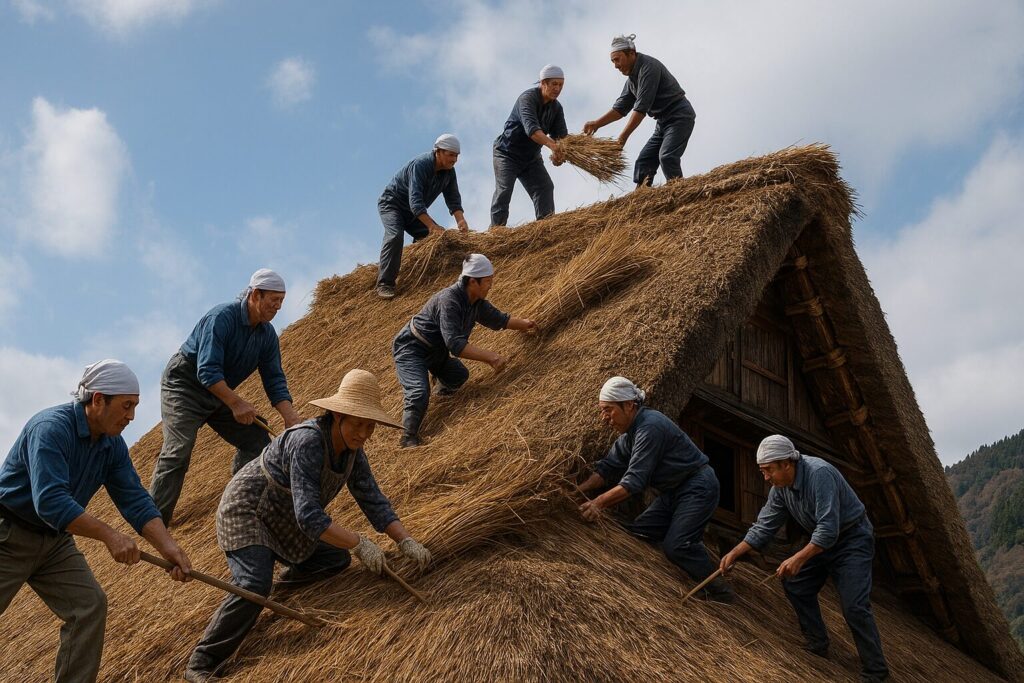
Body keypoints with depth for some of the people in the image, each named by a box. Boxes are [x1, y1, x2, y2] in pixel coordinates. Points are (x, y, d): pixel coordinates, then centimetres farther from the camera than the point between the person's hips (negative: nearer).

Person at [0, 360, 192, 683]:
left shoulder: (113, 445, -2)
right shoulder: (51, 427, -26)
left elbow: (136, 501, -4)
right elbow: (49, 501, -35)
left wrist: (169, 548, -18)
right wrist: (109, 535, -39)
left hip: (55, 541, 7)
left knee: (90, 605, -5)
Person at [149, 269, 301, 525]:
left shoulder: (267, 334, -2)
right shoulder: (222, 318, -25)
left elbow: (274, 380, -1)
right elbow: (207, 371, -32)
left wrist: (290, 416, -16)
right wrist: (236, 403, -38)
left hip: (221, 394, 8)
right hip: (183, 386, -8)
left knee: (257, 439, 1)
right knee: (178, 451, -18)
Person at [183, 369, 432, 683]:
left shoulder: (352, 449, -8)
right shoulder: (307, 443, -34)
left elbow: (373, 501, -4)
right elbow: (309, 515, -37)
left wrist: (405, 541, -15)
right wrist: (359, 544, -37)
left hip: (283, 521, 9)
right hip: (246, 512, -8)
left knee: (336, 560, 6)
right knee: (254, 587, -25)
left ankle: (285, 584, 31)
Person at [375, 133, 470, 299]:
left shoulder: (449, 171, -6)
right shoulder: (420, 165, -31)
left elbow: (453, 199, -2)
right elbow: (415, 201, -40)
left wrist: (461, 220, -21)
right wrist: (432, 226, -48)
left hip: (414, 211, 9)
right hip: (391, 203, -8)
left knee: (433, 237, -4)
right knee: (395, 235, -30)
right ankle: (384, 284, -30)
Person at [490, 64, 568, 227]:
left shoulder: (556, 108, 0)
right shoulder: (528, 98, -23)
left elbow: (561, 135, -8)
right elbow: (531, 128, -40)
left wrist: (559, 153, -33)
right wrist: (552, 145, -56)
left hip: (531, 157, 6)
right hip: (507, 153, -6)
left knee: (545, 187, -7)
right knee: (504, 190, -15)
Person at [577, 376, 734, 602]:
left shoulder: (650, 427, -25)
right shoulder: (630, 432, 7)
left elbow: (635, 479, -29)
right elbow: (608, 467, 5)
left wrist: (598, 503, -32)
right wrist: (578, 491, -8)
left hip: (697, 488, -10)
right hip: (672, 493, 10)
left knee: (676, 545, -20)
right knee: (637, 535, 1)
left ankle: (721, 594, -6)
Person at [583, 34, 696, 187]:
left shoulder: (648, 67, -18)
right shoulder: (632, 78, 12)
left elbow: (642, 107, -23)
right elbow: (621, 107, 16)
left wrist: (623, 137, -22)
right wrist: (597, 124, 3)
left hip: (679, 116, -10)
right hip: (663, 121, 10)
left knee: (667, 157, -26)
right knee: (643, 162, 2)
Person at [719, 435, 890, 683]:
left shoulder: (819, 474, -31)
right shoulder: (780, 487, -5)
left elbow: (829, 529, -36)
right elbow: (764, 526, 2)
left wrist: (800, 558, -41)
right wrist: (735, 553, -6)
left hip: (852, 539, -9)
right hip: (822, 540, 9)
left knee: (854, 605, -16)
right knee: (796, 585, 8)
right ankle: (817, 646, 21)